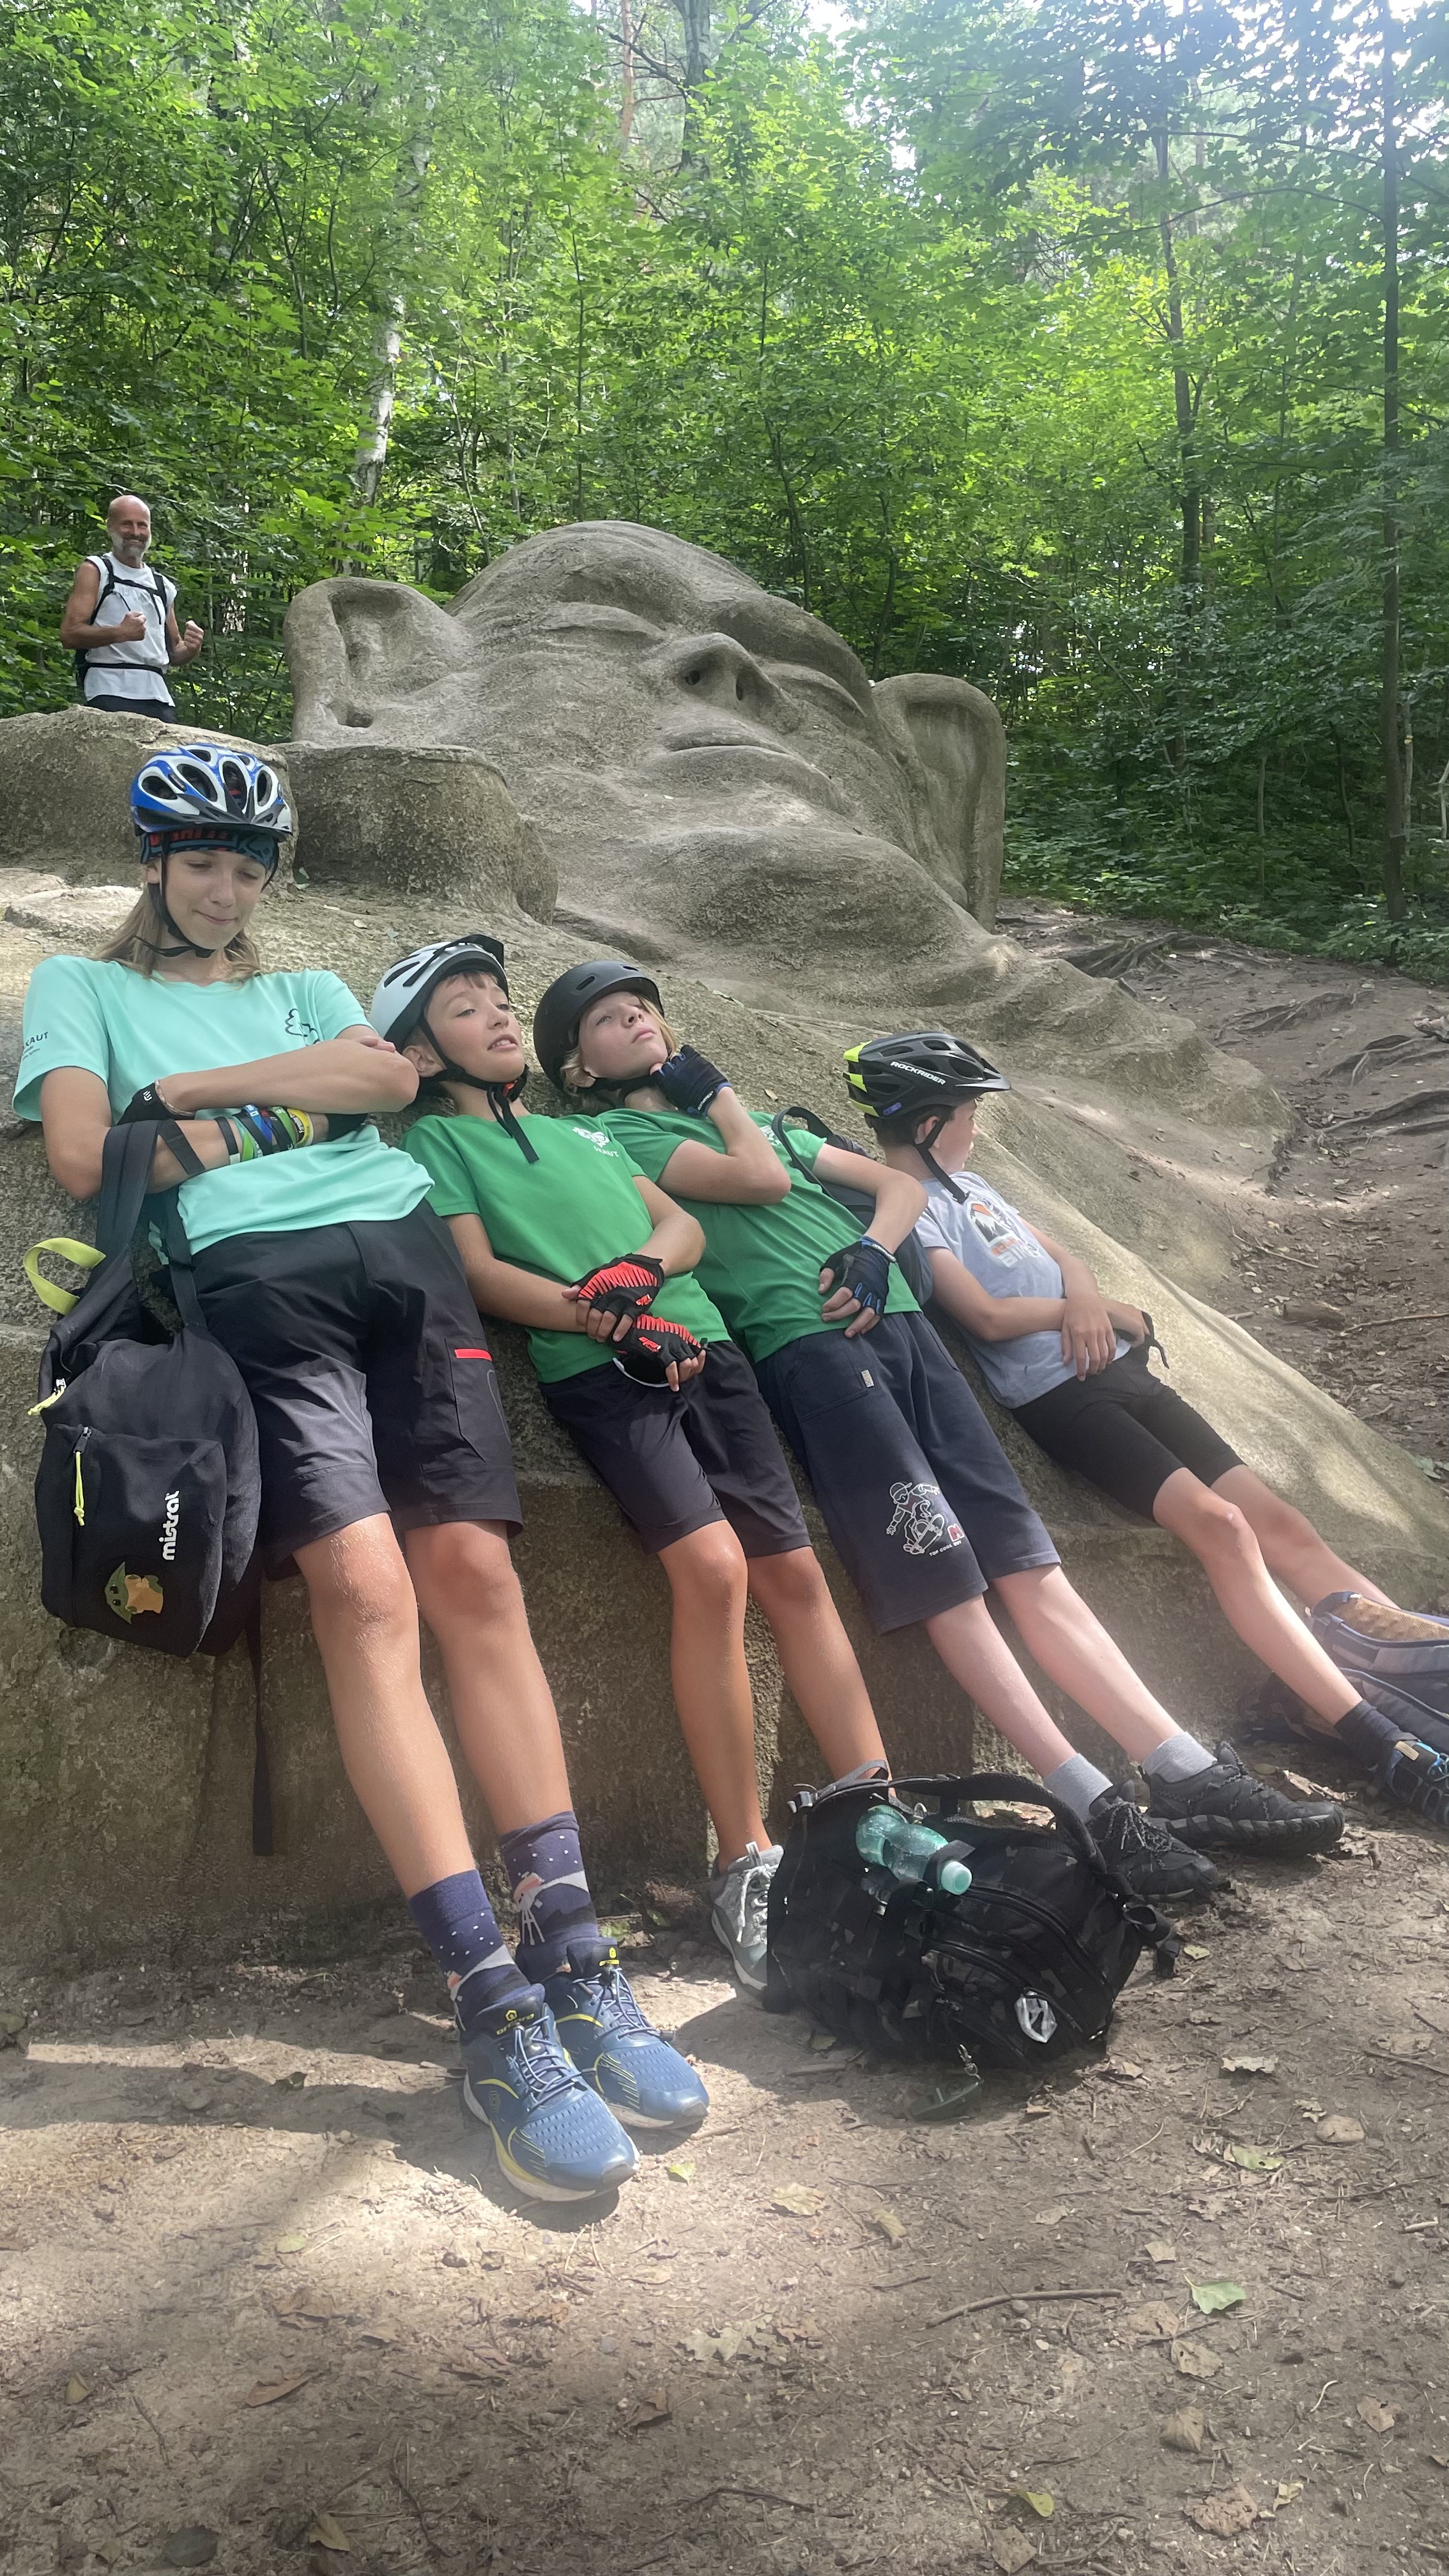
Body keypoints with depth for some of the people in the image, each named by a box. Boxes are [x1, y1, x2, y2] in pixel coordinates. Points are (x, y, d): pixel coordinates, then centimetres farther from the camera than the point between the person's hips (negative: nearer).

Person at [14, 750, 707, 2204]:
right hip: (253, 1273, -3)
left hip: (403, 1249, 4)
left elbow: (395, 1077, 11)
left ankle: (574, 1966, -12)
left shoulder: (305, 991, 34)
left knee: (471, 1572, -13)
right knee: (364, 1592, -21)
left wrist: (201, 1093, 3)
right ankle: (494, 2013, -21)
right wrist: (281, 1114, 7)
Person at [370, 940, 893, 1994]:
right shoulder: (437, 1140, 13)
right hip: (598, 1374, -6)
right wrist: (604, 1321, -14)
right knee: (712, 1566, -23)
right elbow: (481, 1273, -1)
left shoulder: (582, 1131, 30)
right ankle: (745, 1865, -15)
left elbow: (683, 1222, 19)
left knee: (795, 1573, -1)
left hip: (704, 1347, 6)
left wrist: (644, 1266, -4)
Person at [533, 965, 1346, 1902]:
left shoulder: (749, 1118, 30)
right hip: (803, 1343, -6)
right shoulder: (617, 1136, 8)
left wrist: (874, 1249, 2)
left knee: (1030, 1566, -1)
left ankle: (1194, 1777, -2)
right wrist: (707, 1087, 10)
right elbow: (762, 1180, -7)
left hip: (895, 1321, 6)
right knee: (944, 1579, -12)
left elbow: (901, 1183, 24)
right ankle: (1098, 1810, -9)